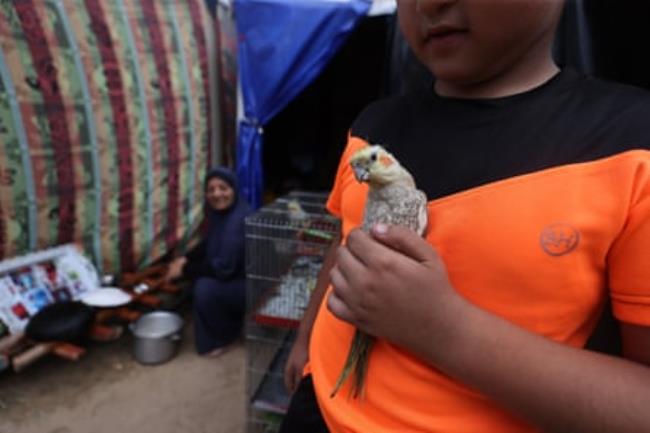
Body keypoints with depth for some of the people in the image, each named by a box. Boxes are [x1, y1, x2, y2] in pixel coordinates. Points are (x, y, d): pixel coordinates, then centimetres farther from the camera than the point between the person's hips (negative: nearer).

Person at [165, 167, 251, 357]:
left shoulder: (239, 219, -29)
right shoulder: (218, 211, -1)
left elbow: (223, 267, -30)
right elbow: (209, 243, 15)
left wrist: (185, 270, -19)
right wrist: (186, 258, -2)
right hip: (234, 274, 9)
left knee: (205, 288, -24)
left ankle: (220, 339, 1)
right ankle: (230, 324, 18)